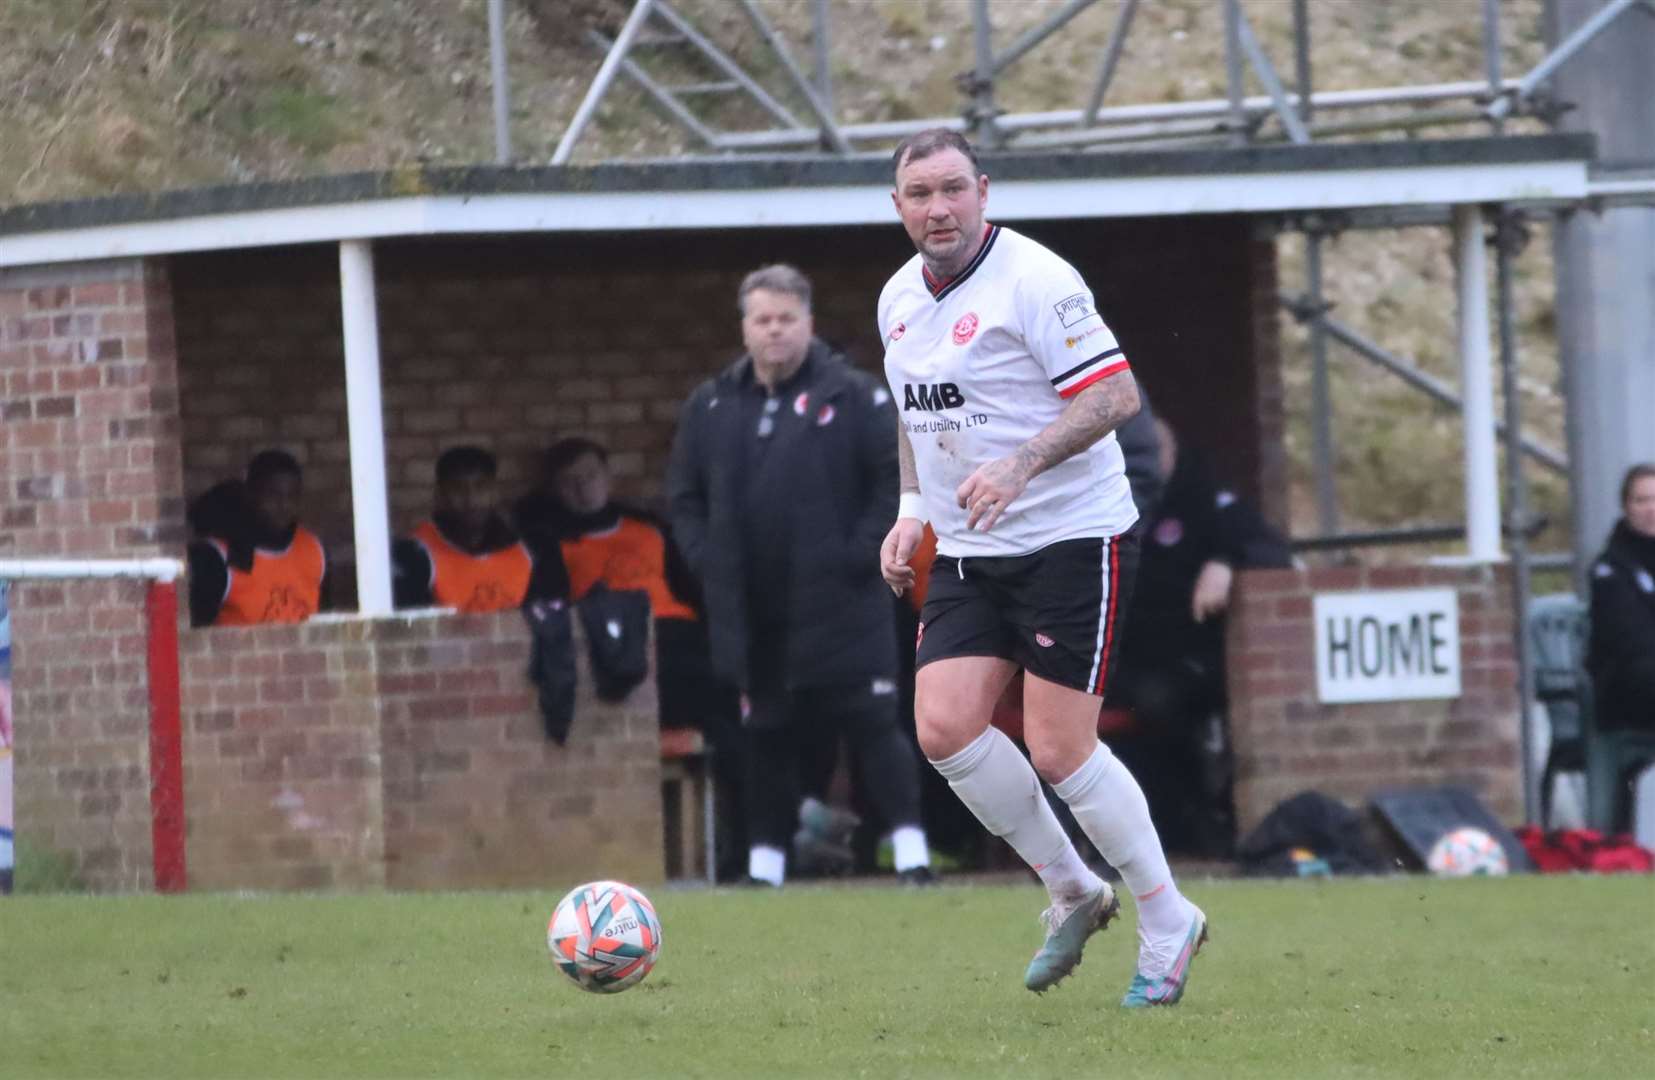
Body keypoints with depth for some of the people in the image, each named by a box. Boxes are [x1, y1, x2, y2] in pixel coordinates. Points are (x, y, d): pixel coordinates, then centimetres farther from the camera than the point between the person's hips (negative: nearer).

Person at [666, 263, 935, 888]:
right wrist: (707, 561, 5)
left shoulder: (854, 398, -3)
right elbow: (684, 497, 18)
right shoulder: (710, 408, 10)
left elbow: (899, 479, -5)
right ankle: (765, 860, 16)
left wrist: (859, 554, -10)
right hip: (753, 615, 4)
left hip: (839, 607, -4)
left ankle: (909, 845, -4)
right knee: (767, 738, 10)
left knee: (873, 728, -5)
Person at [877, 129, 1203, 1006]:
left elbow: (1115, 394, -18)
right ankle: (1072, 893, 11)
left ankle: (1167, 924, 9)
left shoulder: (1033, 282, -14)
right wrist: (912, 510, 13)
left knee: (1058, 751, -9)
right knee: (944, 727, -9)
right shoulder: (900, 298, 10)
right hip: (967, 554, 7)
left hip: (1070, 537, -7)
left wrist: (1018, 468, -28)